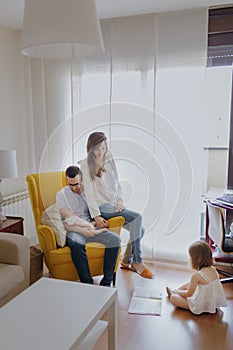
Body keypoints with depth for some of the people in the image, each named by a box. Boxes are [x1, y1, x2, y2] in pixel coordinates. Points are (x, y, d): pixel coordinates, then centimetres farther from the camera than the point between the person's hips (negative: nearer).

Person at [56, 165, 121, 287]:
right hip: (73, 231, -3)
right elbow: (65, 223, -7)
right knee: (76, 243, -39)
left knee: (115, 239, -22)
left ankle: (106, 282, -18)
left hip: (90, 229, 4)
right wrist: (81, 230, -20)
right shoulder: (61, 195, 1)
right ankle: (87, 283, -29)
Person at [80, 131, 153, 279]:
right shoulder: (87, 164, -6)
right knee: (137, 217, -24)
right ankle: (137, 262, -15)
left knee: (139, 229, -10)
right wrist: (96, 216, -20)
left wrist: (120, 201, -2)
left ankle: (127, 261, 13)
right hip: (102, 206, -6)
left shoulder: (110, 161, 11)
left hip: (115, 205, 6)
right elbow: (88, 192, -13)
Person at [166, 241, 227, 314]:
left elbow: (189, 294, -14)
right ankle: (174, 291, 41)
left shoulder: (196, 275, -26)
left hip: (202, 306, -8)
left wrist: (177, 291, 4)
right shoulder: (212, 269, -6)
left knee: (173, 298, 0)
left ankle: (172, 293, 31)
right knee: (188, 285, 24)